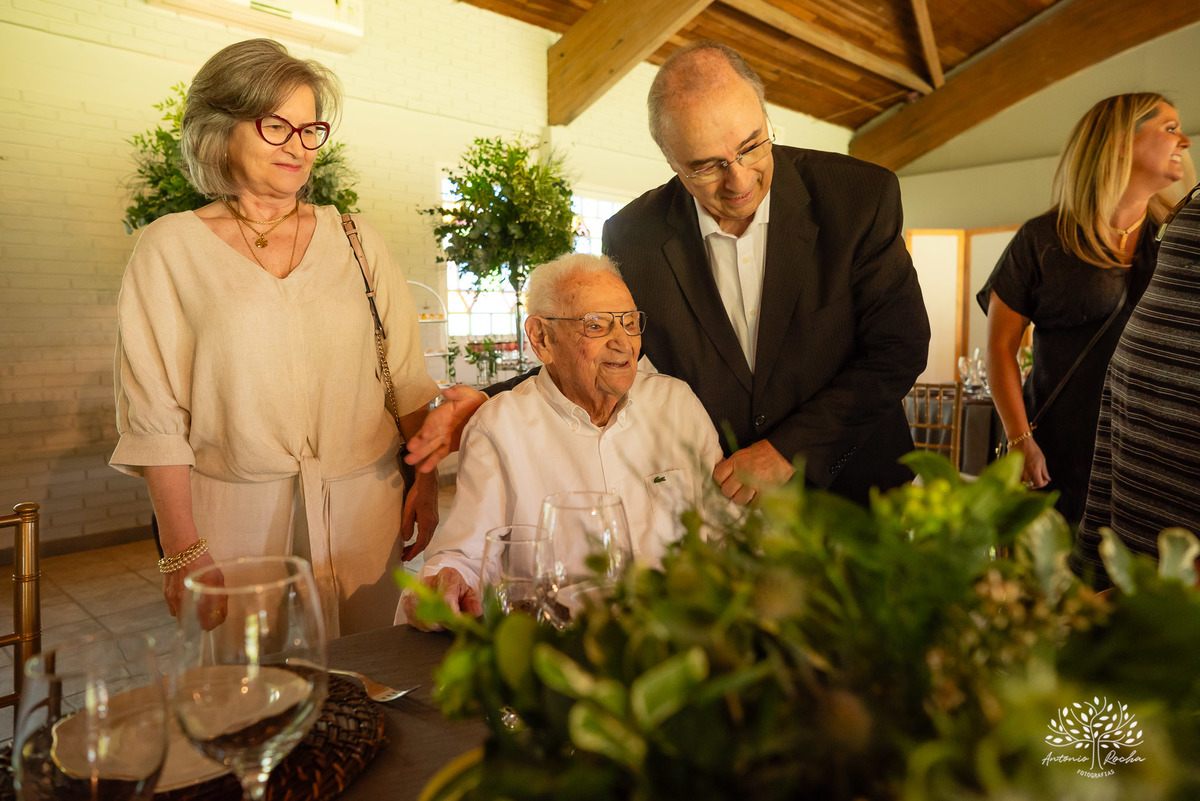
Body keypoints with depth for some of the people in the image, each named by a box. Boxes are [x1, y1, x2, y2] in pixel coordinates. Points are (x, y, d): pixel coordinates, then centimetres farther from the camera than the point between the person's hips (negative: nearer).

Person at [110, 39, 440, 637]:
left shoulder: (354, 239, 8)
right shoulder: (170, 247, 1)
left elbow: (405, 375, 7)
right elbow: (155, 414, -2)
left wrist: (427, 480, -1)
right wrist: (182, 549, -7)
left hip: (364, 504, 2)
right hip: (238, 515, -1)